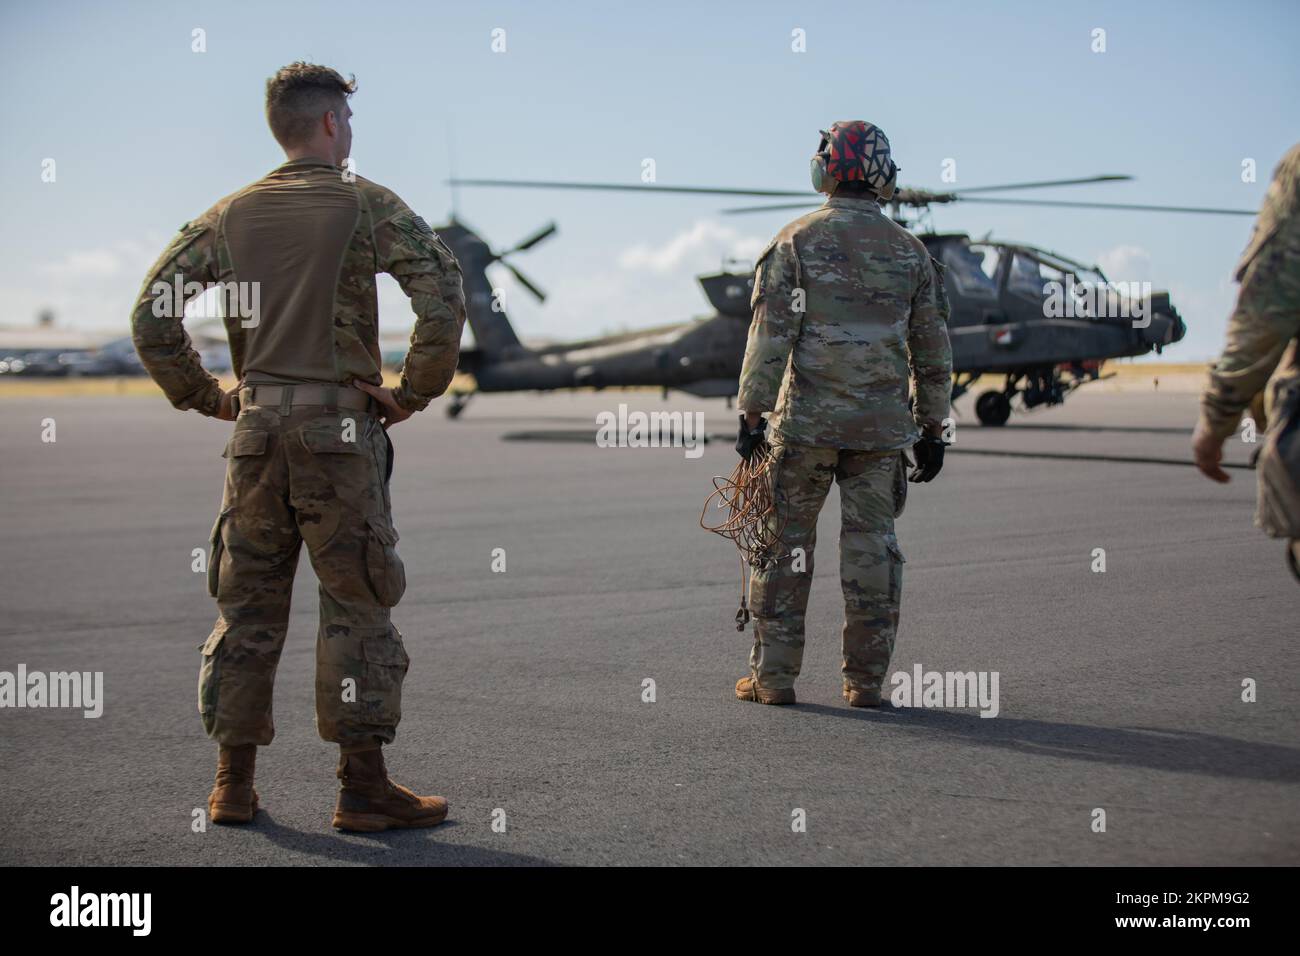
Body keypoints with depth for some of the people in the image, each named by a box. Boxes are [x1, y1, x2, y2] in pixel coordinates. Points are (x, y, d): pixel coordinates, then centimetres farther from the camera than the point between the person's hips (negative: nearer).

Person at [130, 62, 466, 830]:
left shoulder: (233, 214, 10)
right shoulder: (367, 205, -2)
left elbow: (152, 311, 7)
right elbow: (444, 298, -14)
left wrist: (204, 396, 12)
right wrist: (416, 392, -4)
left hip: (257, 423, 5)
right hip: (340, 425, -4)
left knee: (248, 602, 11)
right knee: (357, 605, 0)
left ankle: (234, 785, 16)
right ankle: (364, 788, 2)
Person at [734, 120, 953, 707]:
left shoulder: (796, 241, -1)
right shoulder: (911, 252, 7)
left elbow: (770, 335, -7)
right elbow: (933, 350, 9)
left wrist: (752, 413, -4)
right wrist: (932, 428, 15)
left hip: (805, 420, -2)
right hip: (882, 427, 2)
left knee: (785, 542, 6)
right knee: (872, 546, 6)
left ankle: (773, 675, 7)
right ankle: (865, 681, 8)